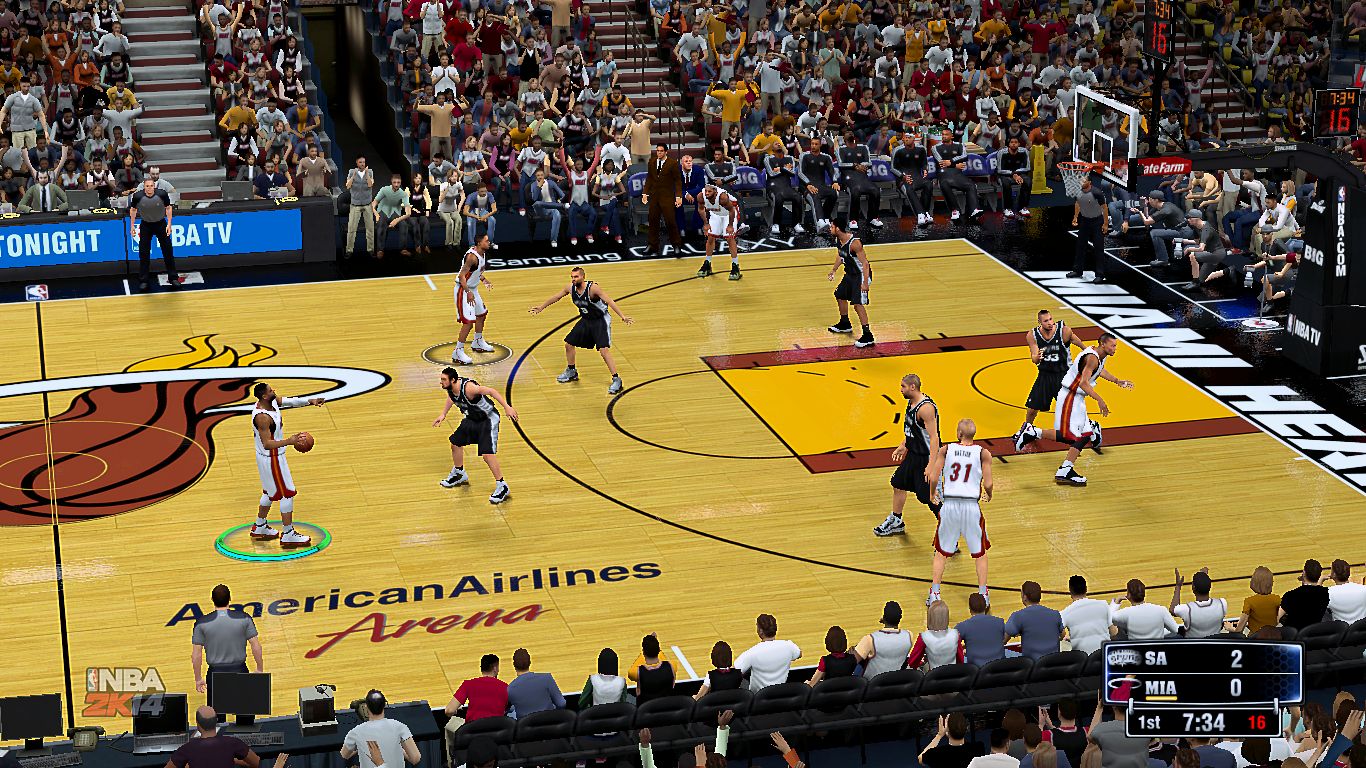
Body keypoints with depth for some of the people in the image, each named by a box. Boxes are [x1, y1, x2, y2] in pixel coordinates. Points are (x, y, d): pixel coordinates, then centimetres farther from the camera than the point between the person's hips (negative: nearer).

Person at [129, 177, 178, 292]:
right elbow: (133, 209, -1)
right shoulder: (137, 196, -21)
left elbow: (168, 208, -5)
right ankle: (143, 281, 9)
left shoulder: (162, 194, -22)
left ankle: (173, 278, 15)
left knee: (168, 251, 3)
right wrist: (132, 225, 0)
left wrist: (169, 224, -9)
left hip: (161, 224, 0)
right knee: (143, 254, 0)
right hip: (146, 225, 0)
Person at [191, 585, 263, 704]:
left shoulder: (202, 623, -8)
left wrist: (198, 679, 8)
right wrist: (260, 670, 9)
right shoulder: (244, 618, -8)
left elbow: (196, 655, -4)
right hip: (239, 672, 1)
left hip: (215, 673, 0)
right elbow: (256, 647, -4)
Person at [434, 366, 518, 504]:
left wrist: (507, 407, -38)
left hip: (488, 419, -9)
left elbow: (491, 391, -34)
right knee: (455, 442, 18)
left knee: (487, 454, -17)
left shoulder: (468, 387, -35)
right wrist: (443, 415, 15)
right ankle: (459, 474, 42)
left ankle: (502, 487, -6)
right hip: (471, 419, 9)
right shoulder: (450, 388, -9)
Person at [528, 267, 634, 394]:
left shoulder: (593, 288, -28)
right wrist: (541, 307, 20)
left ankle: (616, 380, -14)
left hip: (601, 320, -7)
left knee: (604, 350, -19)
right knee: (569, 344, 11)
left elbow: (609, 301, -32)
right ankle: (571, 372, 34)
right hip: (585, 320, 7)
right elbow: (556, 297, 9)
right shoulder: (570, 288, -8)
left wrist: (622, 316, -42)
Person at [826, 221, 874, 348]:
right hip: (850, 274, 10)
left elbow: (865, 263, -29)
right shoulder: (838, 239, -3)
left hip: (861, 274, -10)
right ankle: (845, 324, 44)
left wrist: (865, 283, -32)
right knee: (840, 296, 22)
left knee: (857, 304, -17)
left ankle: (868, 336, -16)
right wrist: (833, 270, 24)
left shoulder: (854, 243, -30)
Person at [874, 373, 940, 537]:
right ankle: (896, 522, 39)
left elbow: (934, 437, -27)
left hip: (926, 457, -10)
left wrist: (931, 465, -30)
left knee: (929, 497, -6)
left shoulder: (926, 407, -25)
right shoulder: (911, 402, 5)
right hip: (913, 454, 10)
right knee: (898, 484, 21)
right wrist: (902, 446, 25)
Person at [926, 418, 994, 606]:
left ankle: (934, 594, 11)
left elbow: (933, 479, -4)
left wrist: (933, 494, 16)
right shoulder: (983, 453, -2)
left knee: (941, 552, 15)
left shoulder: (945, 450, 0)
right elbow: (988, 484, -6)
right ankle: (983, 595, 14)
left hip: (949, 505, 1)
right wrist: (988, 495, 17)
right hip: (971, 506, -1)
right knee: (979, 553, 16)